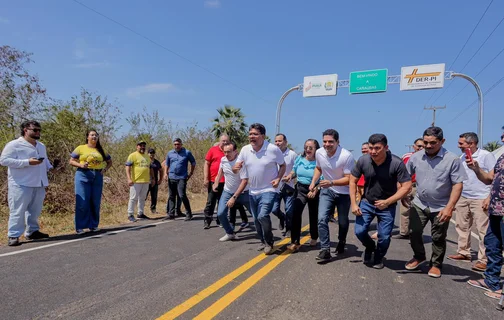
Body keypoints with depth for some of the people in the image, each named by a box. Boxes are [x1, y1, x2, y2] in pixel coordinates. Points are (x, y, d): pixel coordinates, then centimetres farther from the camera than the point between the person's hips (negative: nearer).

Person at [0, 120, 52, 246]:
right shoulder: (14, 145, -6)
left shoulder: (41, 146, 18)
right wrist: (27, 162, -21)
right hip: (21, 185, -7)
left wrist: (50, 168, 6)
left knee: (35, 210, 12)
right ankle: (13, 235, 3)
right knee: (18, 211, -3)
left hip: (38, 184, 7)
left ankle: (32, 231, 24)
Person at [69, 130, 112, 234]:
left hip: (97, 177, 4)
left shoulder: (101, 150, 14)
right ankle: (80, 227, 3)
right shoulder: (80, 148, 5)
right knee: (82, 202, -6)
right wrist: (80, 165, -15)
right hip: (83, 176, -3)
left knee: (95, 203, 6)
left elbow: (109, 161, 22)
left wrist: (105, 169, 4)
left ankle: (93, 225, 16)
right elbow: (71, 161, 4)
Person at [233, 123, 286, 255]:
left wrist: (278, 178, -17)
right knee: (256, 219, 16)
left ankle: (269, 243, 2)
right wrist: (235, 168, -24)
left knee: (263, 216, -22)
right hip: (253, 191, 5)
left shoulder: (273, 149, -15)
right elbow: (236, 169, 1)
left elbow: (282, 165, 0)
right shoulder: (245, 150, -5)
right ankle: (263, 241, 39)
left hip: (269, 190, -5)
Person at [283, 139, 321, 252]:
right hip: (300, 189, 3)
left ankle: (314, 238, 40)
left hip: (314, 190, -2)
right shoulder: (299, 158, 0)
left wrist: (315, 191, -27)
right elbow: (294, 171, 15)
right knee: (296, 212, -16)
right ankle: (295, 242, -12)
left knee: (313, 215, 12)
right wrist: (290, 176, -7)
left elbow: (322, 180, -14)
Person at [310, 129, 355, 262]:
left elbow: (349, 179, -24)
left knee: (343, 222, 13)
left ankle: (341, 242, 42)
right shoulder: (319, 153, -10)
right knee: (322, 219, -14)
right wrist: (313, 182, -2)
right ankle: (325, 250, -8)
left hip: (344, 193, -3)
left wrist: (331, 182, -37)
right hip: (326, 191, 3)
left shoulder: (346, 156, -26)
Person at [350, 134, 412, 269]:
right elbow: (353, 181, -3)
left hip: (387, 206, -2)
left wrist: (387, 202, -25)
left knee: (384, 237, 1)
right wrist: (353, 203, -8)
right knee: (359, 231, -2)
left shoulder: (397, 163, -23)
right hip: (366, 202, 2)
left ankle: (379, 258, 33)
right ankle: (370, 247, 33)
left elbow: (406, 186, -18)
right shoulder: (363, 160, -15)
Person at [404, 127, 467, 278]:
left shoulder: (452, 159, -15)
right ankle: (419, 257, 33)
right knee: (414, 232, 8)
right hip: (419, 204, 3)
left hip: (441, 207, -3)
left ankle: (436, 264, 28)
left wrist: (449, 207, -21)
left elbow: (457, 184, -14)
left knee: (438, 238, 8)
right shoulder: (416, 157, -4)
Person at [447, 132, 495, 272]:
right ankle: (463, 253, 24)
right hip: (463, 198, 7)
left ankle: (484, 260, 3)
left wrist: (489, 197, -15)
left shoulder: (486, 156, -7)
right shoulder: (462, 157, 12)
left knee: (483, 230, -2)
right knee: (462, 227, 12)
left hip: (480, 199, -7)